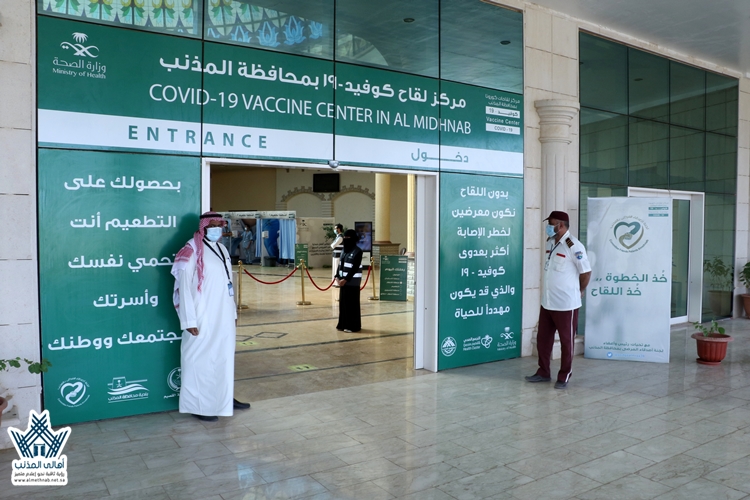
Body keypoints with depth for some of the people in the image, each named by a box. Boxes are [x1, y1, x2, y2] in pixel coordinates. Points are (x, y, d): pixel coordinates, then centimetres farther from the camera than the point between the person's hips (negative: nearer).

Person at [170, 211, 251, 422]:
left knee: (224, 357, 15)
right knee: (201, 360, 2)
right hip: (203, 319, -7)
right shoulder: (192, 252, -13)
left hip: (224, 317, 7)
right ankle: (198, 405, 14)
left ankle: (224, 398, 29)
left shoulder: (222, 250, 11)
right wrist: (189, 320, -18)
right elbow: (184, 288, -15)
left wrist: (233, 312, 15)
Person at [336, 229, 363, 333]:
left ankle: (353, 326, 6)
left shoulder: (357, 251, -12)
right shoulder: (344, 250, 12)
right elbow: (340, 265, 11)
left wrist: (345, 279, -19)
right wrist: (337, 277, -3)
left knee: (352, 303, -2)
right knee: (343, 302, 11)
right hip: (343, 280, 8)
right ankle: (343, 324, 21)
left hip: (352, 282, -8)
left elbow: (354, 268, -17)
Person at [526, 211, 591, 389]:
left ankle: (564, 377, 19)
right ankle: (543, 372, 27)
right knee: (543, 338, 14)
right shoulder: (550, 243, 8)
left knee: (566, 341, 6)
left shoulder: (574, 246, -16)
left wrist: (579, 291, 2)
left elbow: (586, 272, -11)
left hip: (566, 304, -8)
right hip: (547, 302, 8)